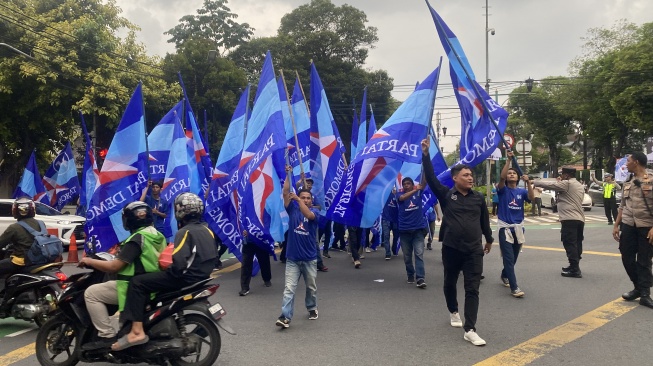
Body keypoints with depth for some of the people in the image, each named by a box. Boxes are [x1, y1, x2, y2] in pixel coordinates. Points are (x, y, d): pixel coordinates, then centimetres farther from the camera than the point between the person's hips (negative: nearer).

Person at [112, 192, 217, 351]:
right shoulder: (207, 230, 13)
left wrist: (169, 271, -6)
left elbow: (179, 263, -26)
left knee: (137, 283, -8)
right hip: (200, 277, 10)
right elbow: (210, 257, 21)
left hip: (186, 277, -10)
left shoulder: (185, 232, -13)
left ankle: (137, 332, -17)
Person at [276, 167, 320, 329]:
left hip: (310, 258, 0)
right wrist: (288, 175, -17)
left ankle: (312, 308, 38)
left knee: (311, 287, 16)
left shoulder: (314, 211, -2)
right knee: (289, 288, -7)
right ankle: (285, 317, -8)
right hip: (292, 258, 0)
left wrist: (298, 199, -30)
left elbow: (308, 215, -26)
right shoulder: (292, 209, 2)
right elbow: (285, 193, -11)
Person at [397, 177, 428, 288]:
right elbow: (402, 197, -24)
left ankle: (420, 278, -11)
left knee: (419, 254, -8)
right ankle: (410, 275, 29)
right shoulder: (400, 194, 0)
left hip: (418, 228, 0)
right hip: (404, 229, 1)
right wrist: (415, 190, -37)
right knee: (407, 255, 11)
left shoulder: (418, 192, 4)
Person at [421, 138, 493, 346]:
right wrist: (425, 154, -21)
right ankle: (453, 312, 45)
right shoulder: (446, 195, -3)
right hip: (451, 249, -1)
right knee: (450, 283, 17)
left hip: (474, 250, 1)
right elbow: (431, 178, -12)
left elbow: (484, 220, 17)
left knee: (472, 290, -4)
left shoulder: (478, 198, 4)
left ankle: (470, 330, -3)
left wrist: (489, 239, 27)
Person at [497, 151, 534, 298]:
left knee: (514, 258, 16)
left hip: (519, 228, 4)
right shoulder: (503, 190, -1)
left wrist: (528, 182, -27)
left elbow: (531, 198, -13)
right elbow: (501, 177, -21)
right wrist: (509, 160, -24)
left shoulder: (522, 191, 7)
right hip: (505, 228, -4)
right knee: (509, 258, -11)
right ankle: (514, 288, -12)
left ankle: (504, 275, 41)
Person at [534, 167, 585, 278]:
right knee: (576, 244, 13)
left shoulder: (567, 184, -7)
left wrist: (535, 182, 4)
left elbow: (549, 185, -9)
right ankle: (574, 266, 21)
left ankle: (575, 270, -11)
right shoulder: (579, 185, 20)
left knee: (570, 244, -9)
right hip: (580, 219, 9)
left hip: (569, 219, -9)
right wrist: (560, 183, 20)